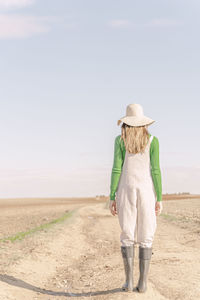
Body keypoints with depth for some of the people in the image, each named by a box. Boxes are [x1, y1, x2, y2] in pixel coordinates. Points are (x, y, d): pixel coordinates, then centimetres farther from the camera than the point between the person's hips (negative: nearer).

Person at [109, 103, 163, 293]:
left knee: (127, 236, 6)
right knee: (146, 237, 5)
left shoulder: (120, 140, 0)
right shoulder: (152, 140, 0)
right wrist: (159, 199, -1)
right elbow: (155, 170, -5)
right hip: (146, 190, 0)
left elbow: (116, 169, -4)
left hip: (126, 190, 0)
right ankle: (143, 282, 2)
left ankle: (129, 281, 2)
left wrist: (112, 197, 0)